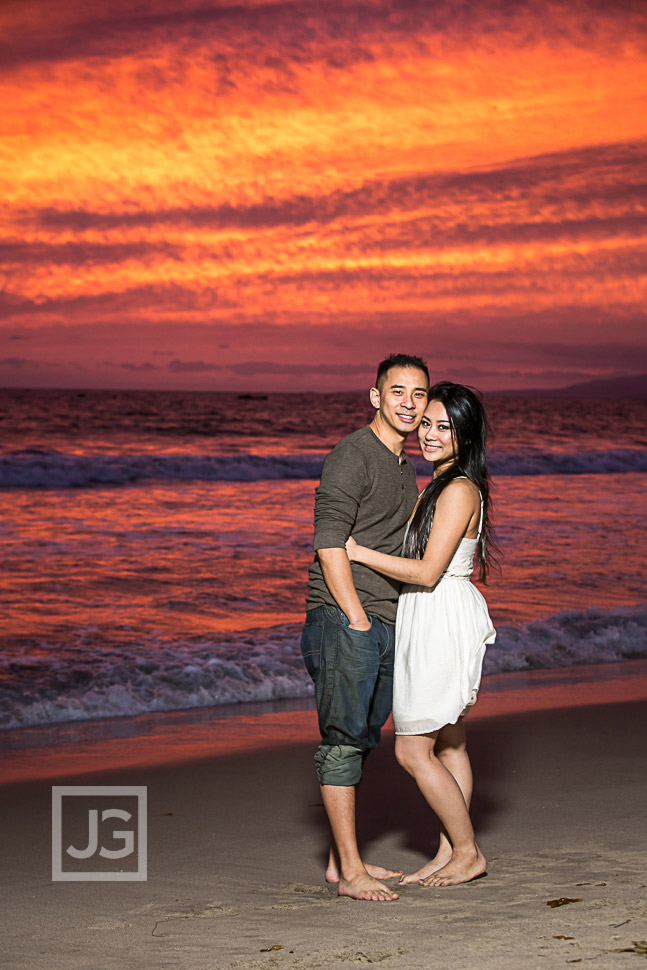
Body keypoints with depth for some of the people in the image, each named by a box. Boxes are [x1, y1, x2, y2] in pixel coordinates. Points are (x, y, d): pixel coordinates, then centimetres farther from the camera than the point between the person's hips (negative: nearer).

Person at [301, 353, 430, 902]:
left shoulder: (405, 468, 18)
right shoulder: (352, 457, -10)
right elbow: (330, 544, -17)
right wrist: (357, 620, -19)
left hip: (385, 627, 9)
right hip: (342, 620, -9)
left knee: (361, 739, 11)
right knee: (342, 739, -7)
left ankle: (343, 859, 18)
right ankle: (350, 872, -6)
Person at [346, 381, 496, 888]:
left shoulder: (459, 491, -17)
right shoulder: (440, 485, 13)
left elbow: (427, 571, -21)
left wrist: (357, 552, -19)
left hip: (443, 625, -10)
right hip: (432, 623, 10)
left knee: (413, 751, -4)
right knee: (449, 745, 13)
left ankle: (468, 852, 5)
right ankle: (450, 851, 19)